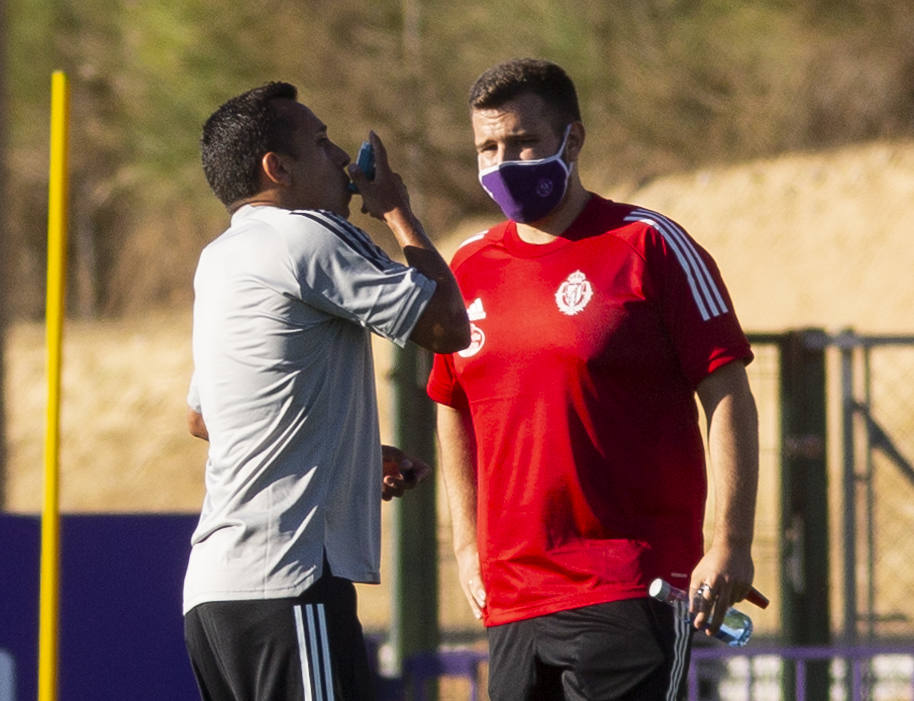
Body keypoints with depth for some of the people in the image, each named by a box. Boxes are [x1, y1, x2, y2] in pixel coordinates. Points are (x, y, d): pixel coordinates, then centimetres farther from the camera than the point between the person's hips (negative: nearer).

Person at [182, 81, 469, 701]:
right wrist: (397, 209, 7)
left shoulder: (220, 260, 21)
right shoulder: (306, 237, -8)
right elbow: (447, 325, -8)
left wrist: (362, 458, 32)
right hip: (287, 580, -10)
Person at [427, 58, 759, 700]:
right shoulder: (470, 270, 13)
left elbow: (728, 398, -5)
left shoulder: (646, 246, -2)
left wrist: (731, 545, -12)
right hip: (512, 596, 5)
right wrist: (468, 546, 18)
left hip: (632, 593, -5)